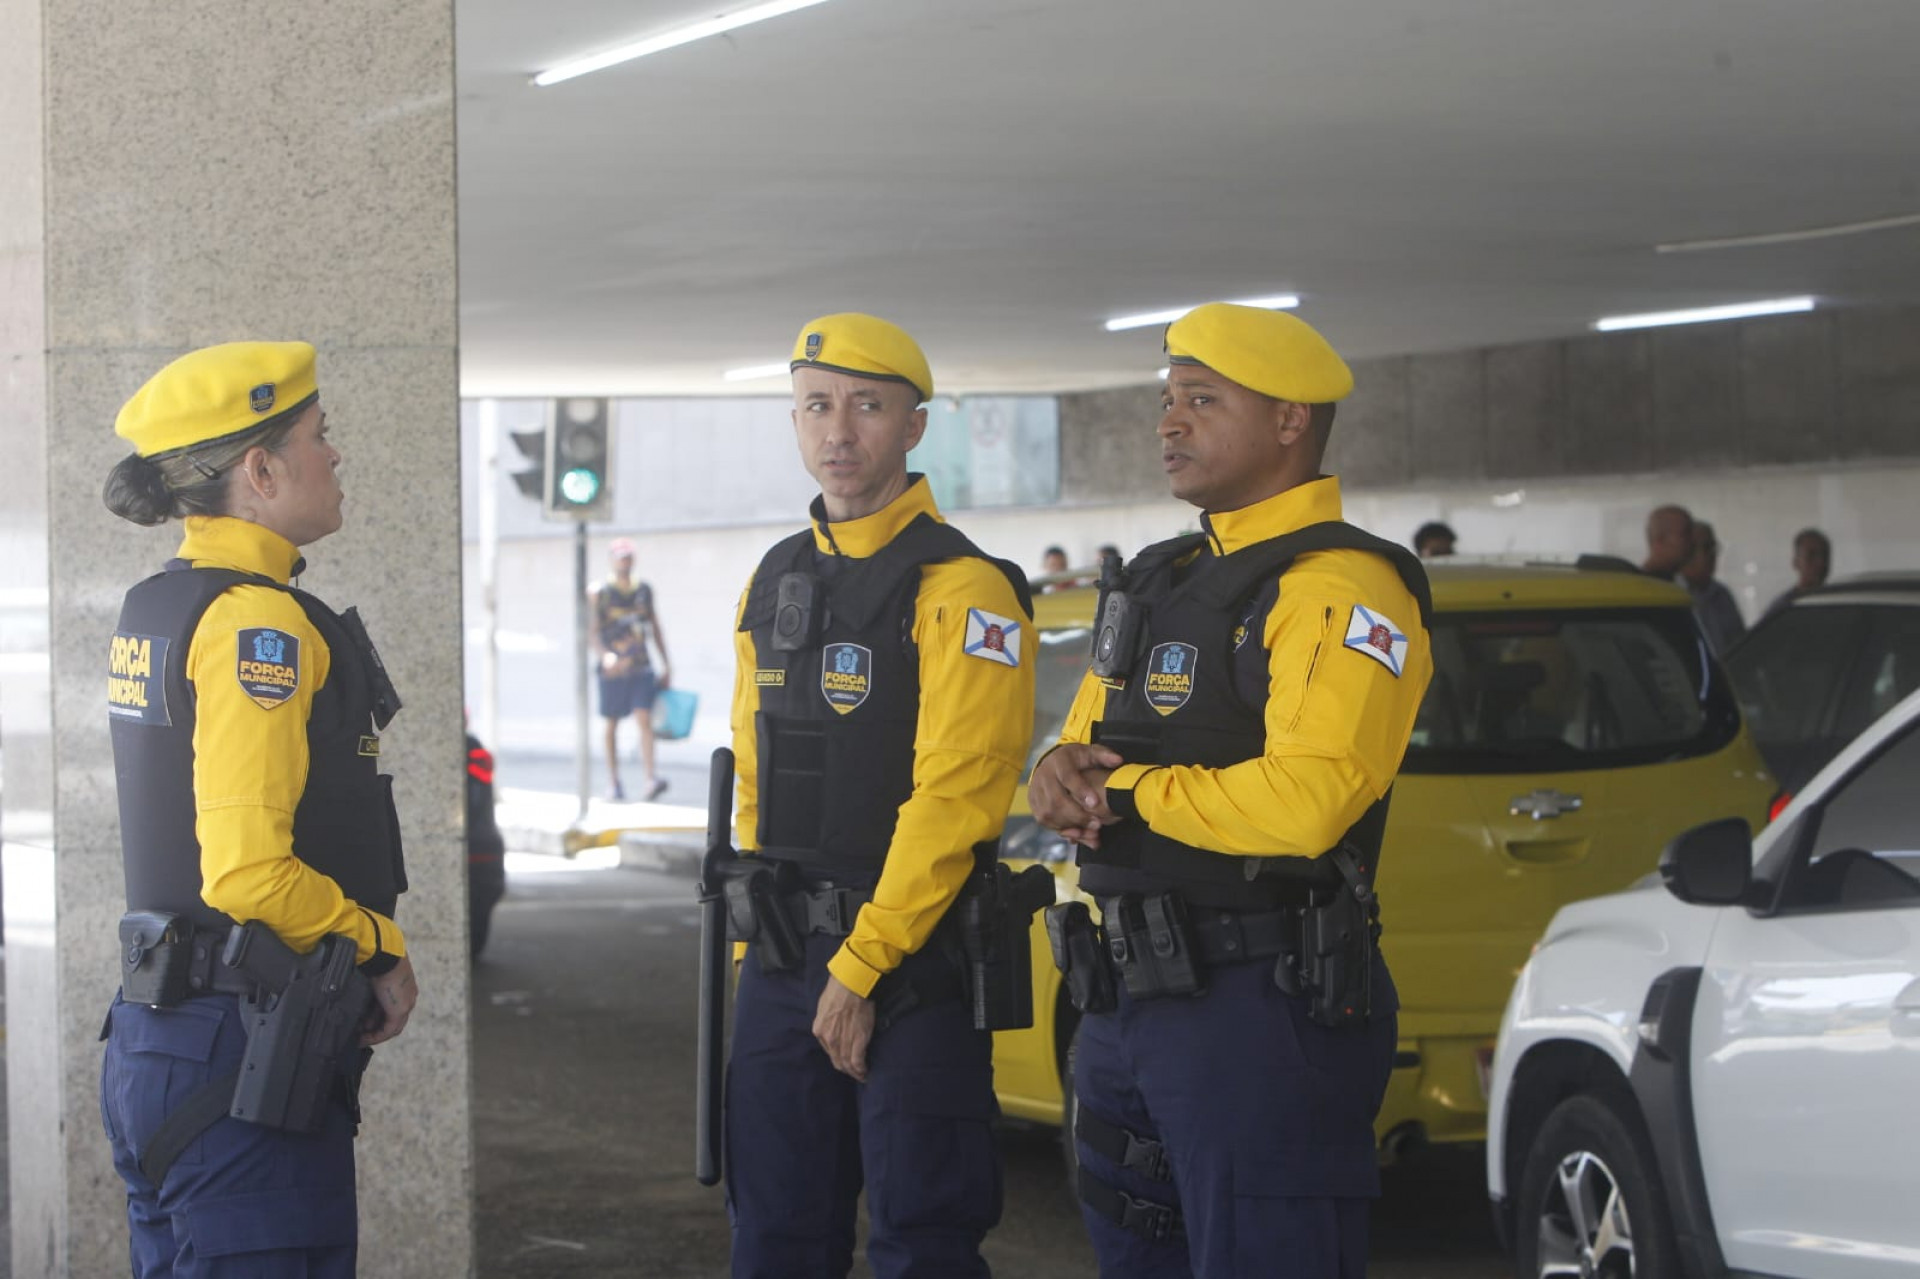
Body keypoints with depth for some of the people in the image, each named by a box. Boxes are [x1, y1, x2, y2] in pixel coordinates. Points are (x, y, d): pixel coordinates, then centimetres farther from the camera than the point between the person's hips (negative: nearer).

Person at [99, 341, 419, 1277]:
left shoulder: (155, 607, 13)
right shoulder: (257, 623, -16)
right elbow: (249, 873, -24)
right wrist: (381, 949, -8)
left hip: (152, 1039, 10)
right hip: (241, 1052, -10)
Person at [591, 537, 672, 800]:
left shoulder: (643, 591, 10)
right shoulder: (600, 593, -2)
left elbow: (655, 627, 18)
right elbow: (593, 631, -9)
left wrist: (666, 664, 17)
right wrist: (605, 655, -27)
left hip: (641, 665, 2)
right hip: (612, 668, -2)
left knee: (644, 718, -12)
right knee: (612, 724, 7)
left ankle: (651, 778, -23)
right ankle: (613, 781, 17)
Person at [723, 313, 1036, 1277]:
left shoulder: (959, 592, -11)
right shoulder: (775, 584, 13)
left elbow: (951, 800, -17)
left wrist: (860, 970, -17)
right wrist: (756, 942, 12)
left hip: (913, 969, -7)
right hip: (784, 962, 7)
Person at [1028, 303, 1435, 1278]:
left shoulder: (1341, 591, -14)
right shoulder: (1162, 580, 17)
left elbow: (1303, 803, -27)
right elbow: (1085, 746, 22)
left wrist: (1126, 791, -14)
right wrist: (1063, 776, -4)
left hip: (1263, 1013, -10)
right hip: (1128, 1004, 10)